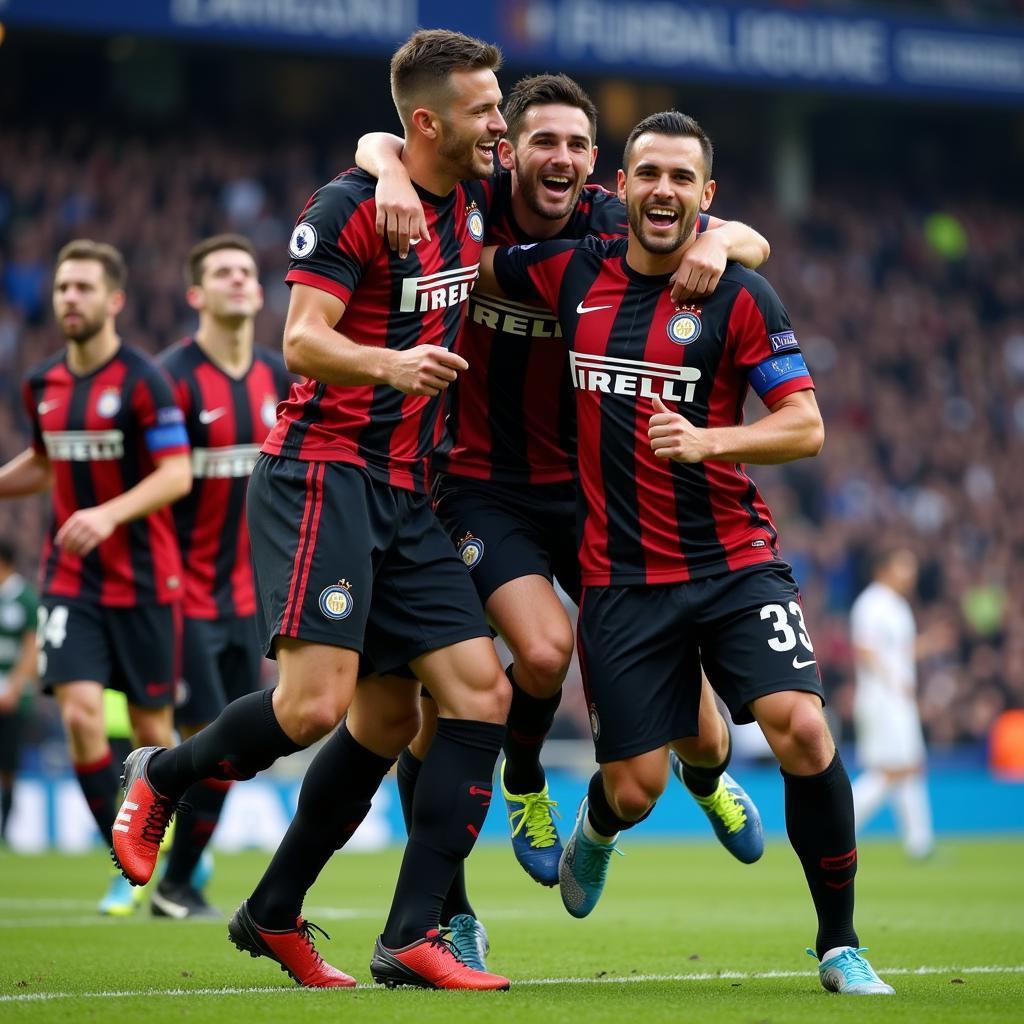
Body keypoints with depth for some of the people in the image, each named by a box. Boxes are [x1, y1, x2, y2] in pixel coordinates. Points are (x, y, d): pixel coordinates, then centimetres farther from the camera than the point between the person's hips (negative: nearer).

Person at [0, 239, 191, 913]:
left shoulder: (142, 380, -11)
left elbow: (177, 475, -16)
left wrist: (110, 513, -29)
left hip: (145, 582, -4)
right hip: (71, 583, 4)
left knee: (151, 729, 4)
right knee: (81, 713, -12)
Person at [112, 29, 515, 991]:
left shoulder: (467, 210, 12)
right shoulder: (350, 206, -11)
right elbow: (302, 339, -18)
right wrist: (390, 364, -36)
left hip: (402, 495, 8)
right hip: (321, 474, -8)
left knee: (480, 693, 0)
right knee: (314, 703, -21)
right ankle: (160, 776, 12)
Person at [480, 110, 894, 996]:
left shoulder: (740, 296, -4)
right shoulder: (571, 273, 3)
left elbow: (807, 426, -6)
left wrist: (709, 440, -22)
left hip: (736, 562, -1)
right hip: (623, 578, 1)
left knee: (801, 728, -20)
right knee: (634, 789, 1)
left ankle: (840, 943, -4)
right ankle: (598, 823, 41)